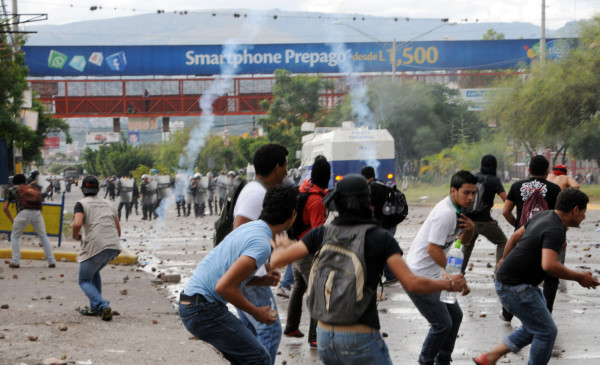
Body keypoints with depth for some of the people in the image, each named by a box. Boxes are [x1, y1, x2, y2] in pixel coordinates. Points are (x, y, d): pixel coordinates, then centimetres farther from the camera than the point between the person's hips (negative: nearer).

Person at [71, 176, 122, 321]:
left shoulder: (81, 204, 3)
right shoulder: (108, 204, 21)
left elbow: (77, 224, -16)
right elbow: (118, 231, 19)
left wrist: (76, 236, 3)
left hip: (95, 247, -6)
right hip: (114, 247, 6)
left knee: (84, 280, 10)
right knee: (94, 271, 31)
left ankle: (103, 306, -15)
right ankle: (95, 307, 25)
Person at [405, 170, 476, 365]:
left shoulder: (456, 210, 7)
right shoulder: (445, 213, -24)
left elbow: (463, 239, 19)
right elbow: (433, 249, -26)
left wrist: (470, 229, -6)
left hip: (433, 275, 10)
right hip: (419, 277, -10)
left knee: (455, 315, 14)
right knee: (442, 324, -7)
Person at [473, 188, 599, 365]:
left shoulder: (543, 216, 8)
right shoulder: (555, 231, -22)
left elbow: (516, 235, 22)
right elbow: (549, 265, -37)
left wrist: (505, 259, 37)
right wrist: (579, 278, -25)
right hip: (515, 288, -10)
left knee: (535, 329, 17)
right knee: (547, 332, -3)